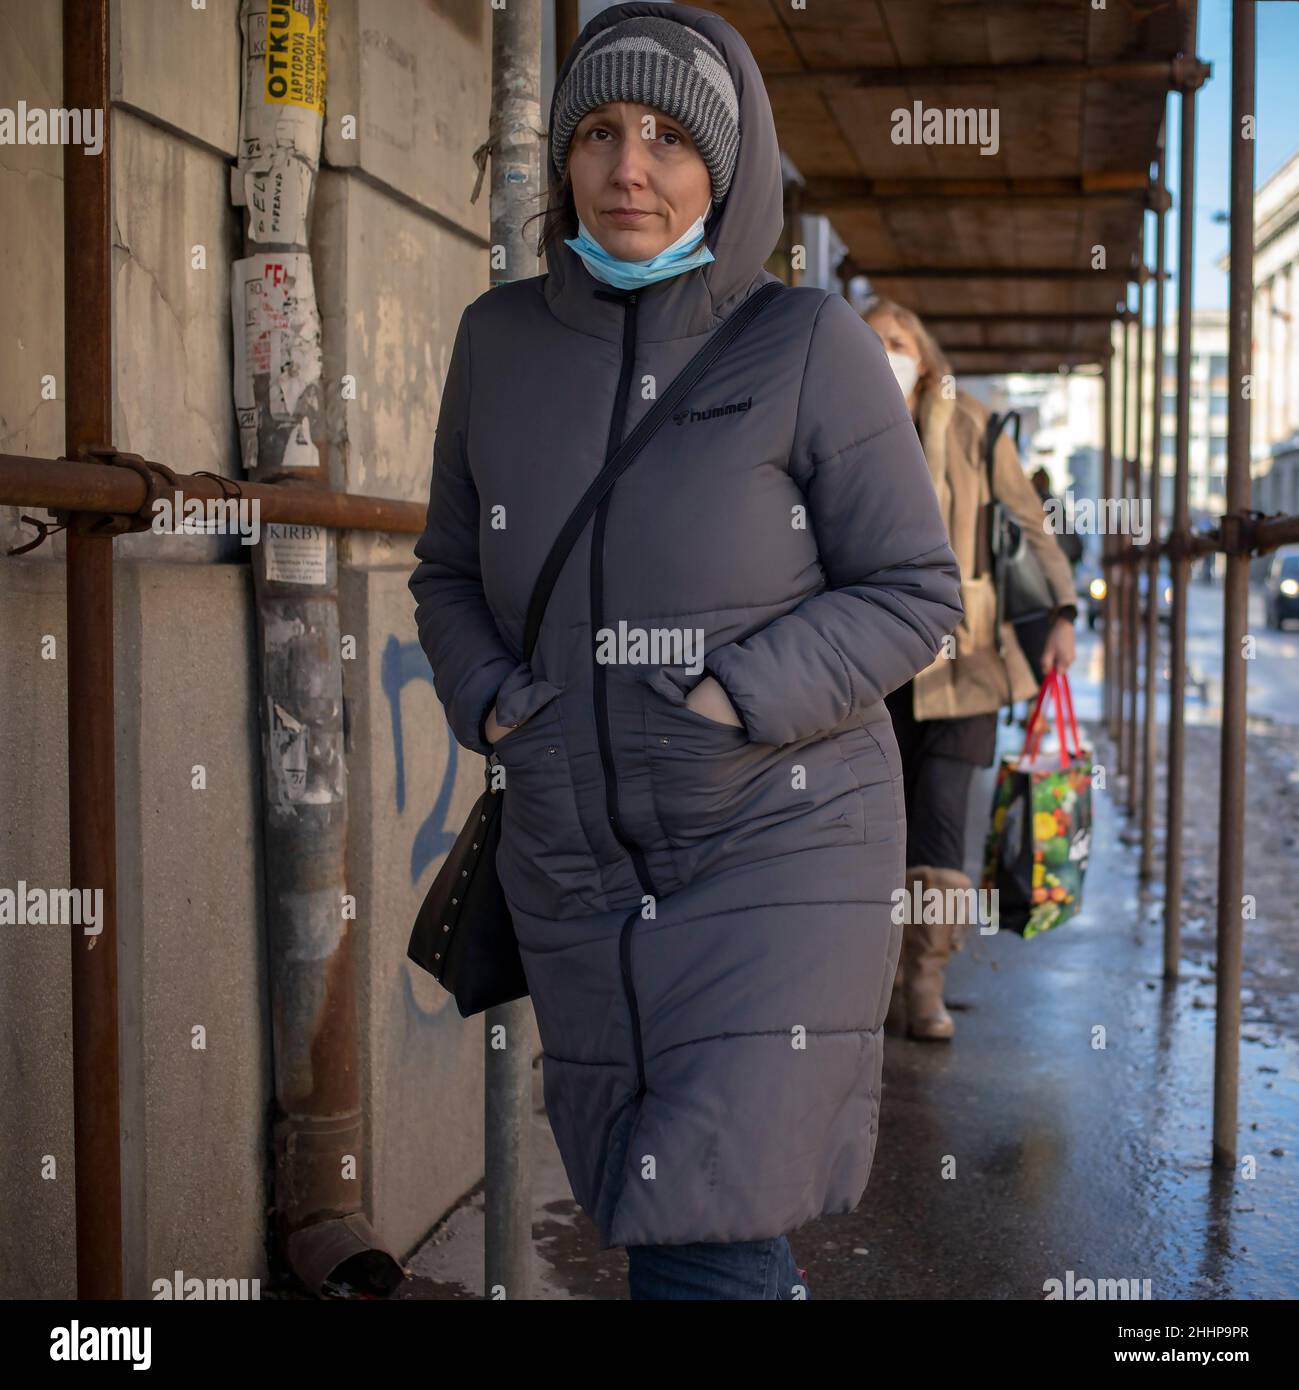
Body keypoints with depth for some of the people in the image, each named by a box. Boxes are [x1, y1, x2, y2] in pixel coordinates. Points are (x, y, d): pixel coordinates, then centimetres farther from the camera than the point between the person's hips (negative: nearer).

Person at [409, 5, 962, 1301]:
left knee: (701, 1242, -9)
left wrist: (735, 700, -20)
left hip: (775, 845, -4)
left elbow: (913, 590, -8)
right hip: (578, 855, 4)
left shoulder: (808, 344, -11)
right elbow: (450, 573, 10)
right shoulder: (502, 336, 0)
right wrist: (489, 706, -8)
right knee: (659, 1204, 17)